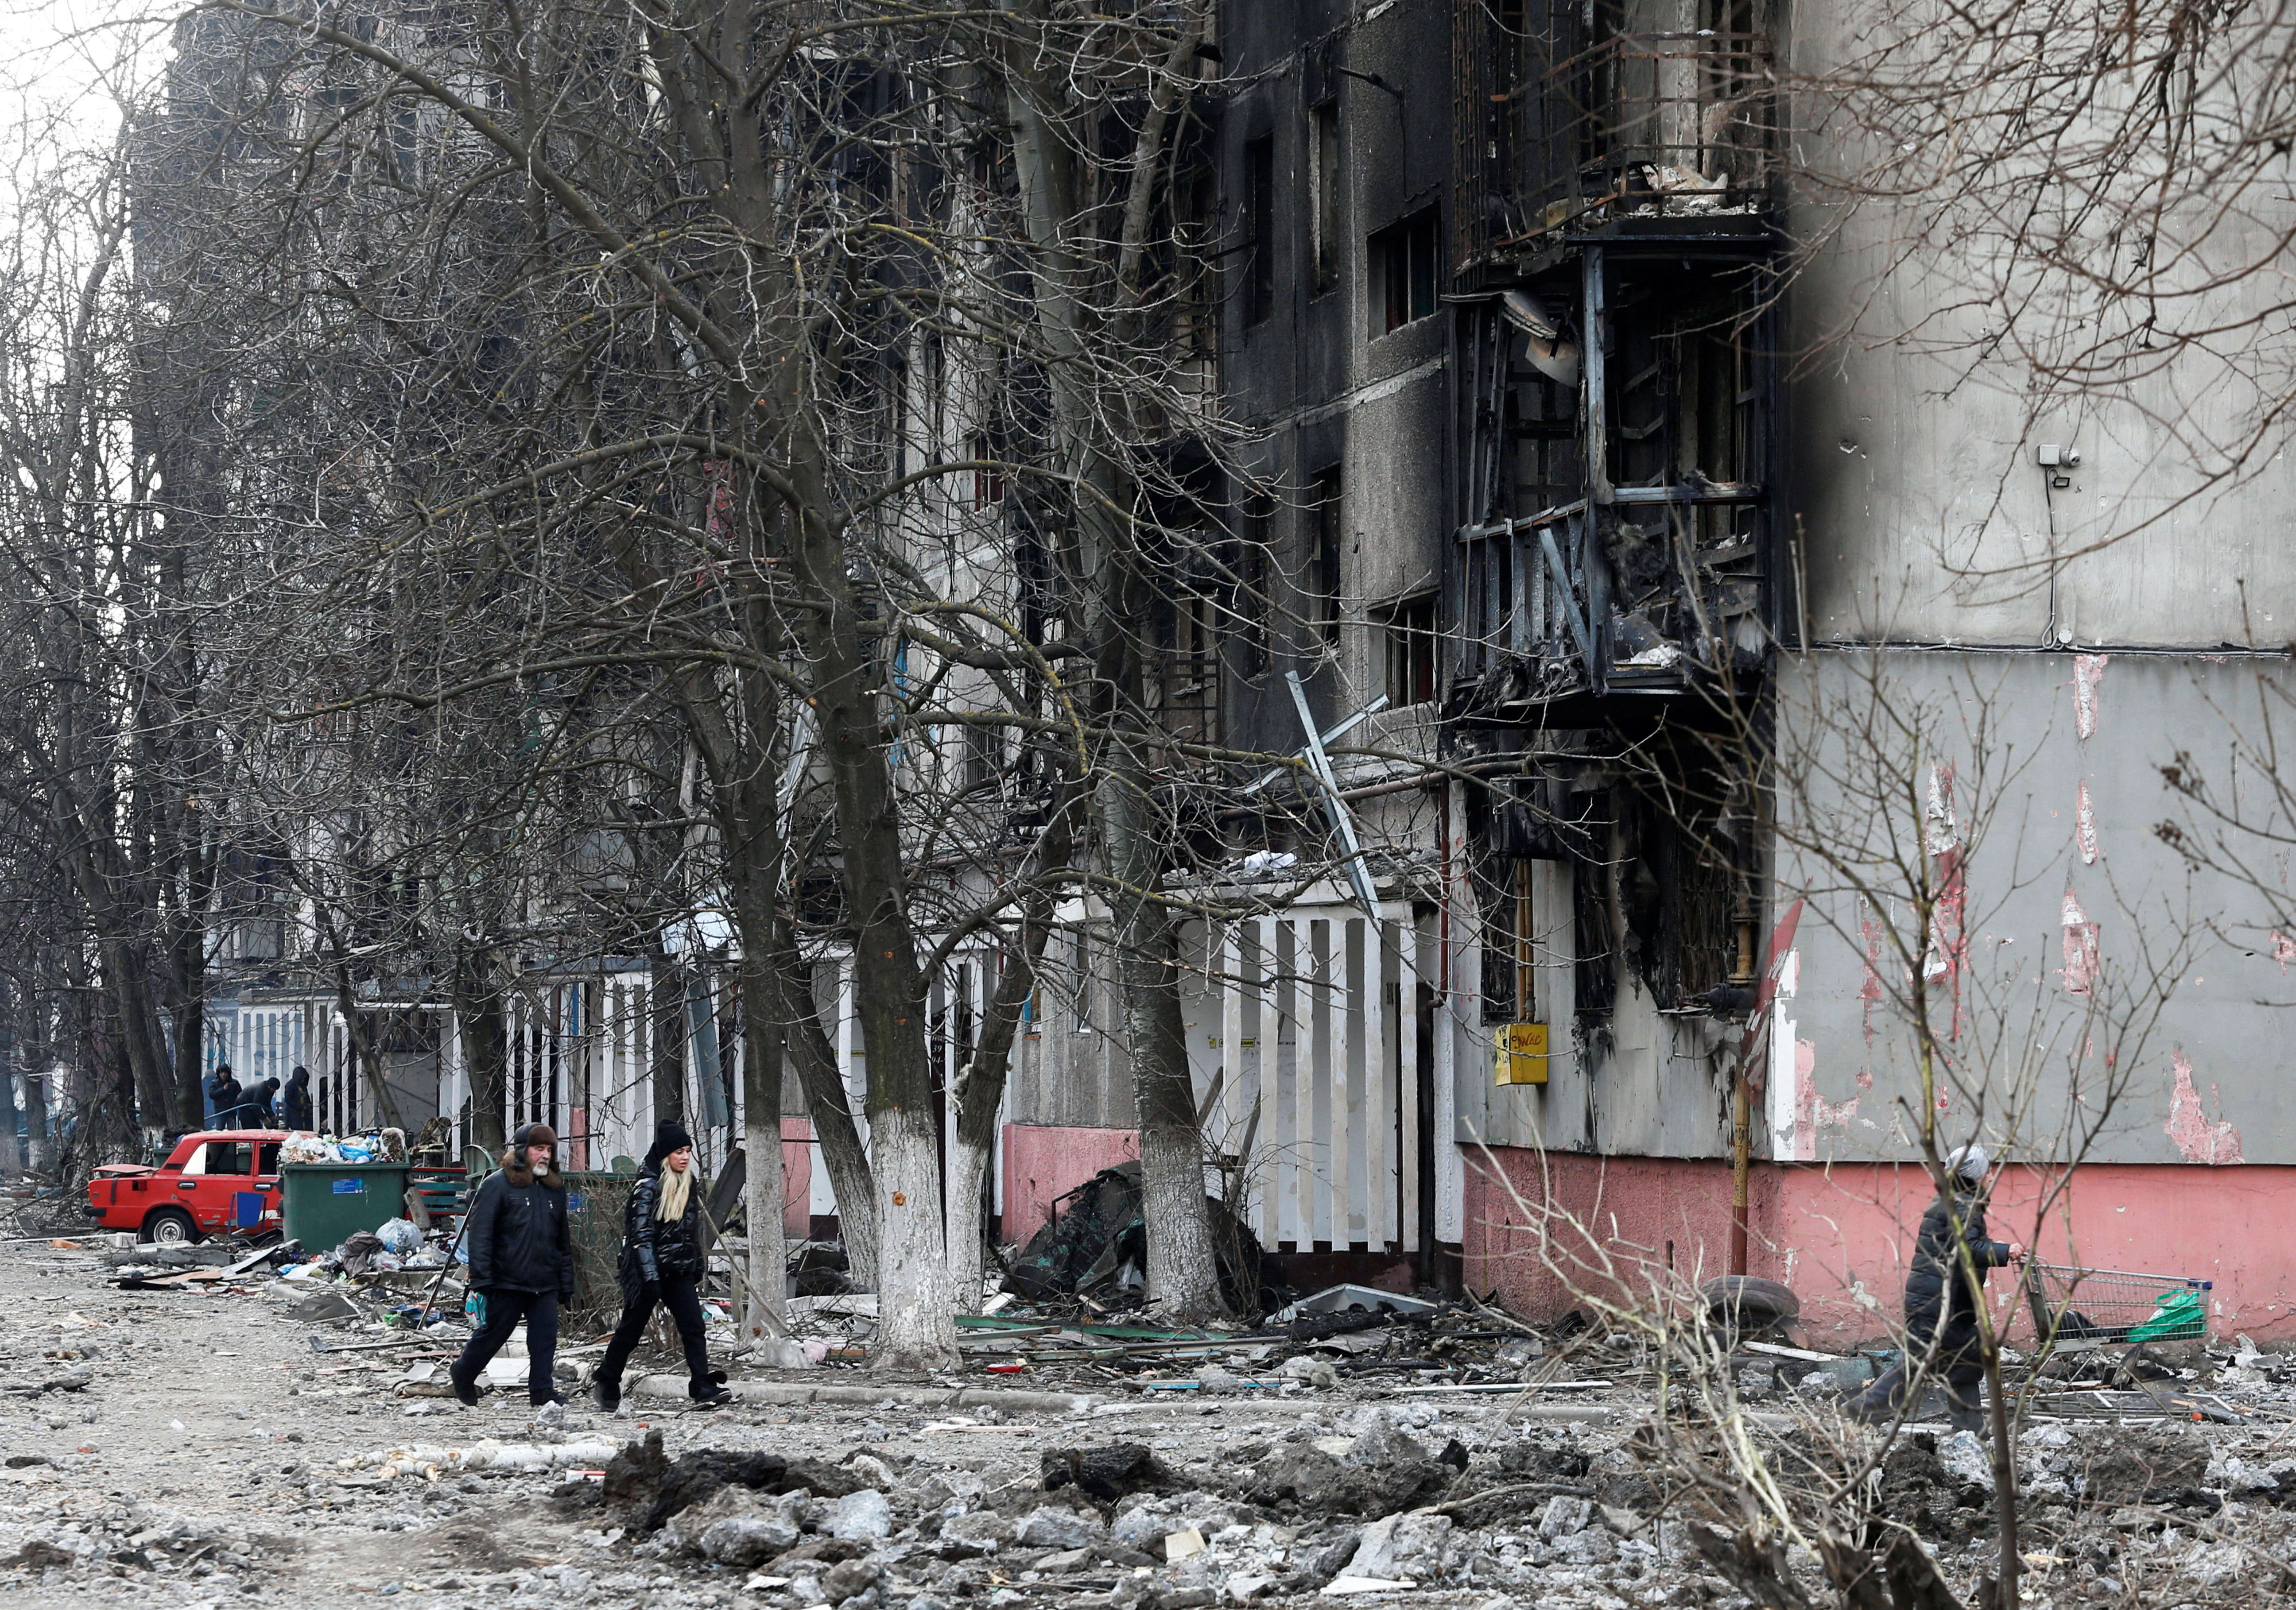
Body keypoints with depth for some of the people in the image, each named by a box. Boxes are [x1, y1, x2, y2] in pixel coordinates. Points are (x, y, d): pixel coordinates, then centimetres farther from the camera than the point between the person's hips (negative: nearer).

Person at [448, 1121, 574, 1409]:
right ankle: (462, 1375, 27)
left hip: (545, 1285, 5)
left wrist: (566, 1282, 18)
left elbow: (564, 1240, 21)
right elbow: (480, 1234, -8)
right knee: (492, 1333, 6)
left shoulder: (555, 1188, 14)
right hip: (507, 1282, -5)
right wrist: (482, 1278, -14)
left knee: (545, 1336, -3)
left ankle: (541, 1389, 3)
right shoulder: (498, 1185, -6)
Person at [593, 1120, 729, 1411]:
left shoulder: (686, 1184, 12)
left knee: (693, 1327, -7)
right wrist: (651, 1276, -24)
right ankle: (606, 1382, 22)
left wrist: (696, 1269, 21)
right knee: (631, 1329, 5)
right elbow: (641, 1233, -18)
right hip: (649, 1270, -6)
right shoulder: (648, 1185, -12)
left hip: (680, 1271, 6)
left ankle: (702, 1386, -12)